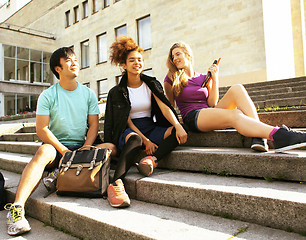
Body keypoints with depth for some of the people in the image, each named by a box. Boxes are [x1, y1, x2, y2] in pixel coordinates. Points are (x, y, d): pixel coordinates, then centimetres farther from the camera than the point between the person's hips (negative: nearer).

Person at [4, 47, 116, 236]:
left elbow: (94, 125, 4)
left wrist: (85, 149, -13)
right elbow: (42, 130, -7)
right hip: (56, 146, -2)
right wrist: (64, 151, -19)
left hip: (82, 146, 3)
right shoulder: (47, 96, 1)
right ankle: (17, 207, -42)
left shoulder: (88, 94, 9)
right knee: (44, 151, -36)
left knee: (110, 147, -23)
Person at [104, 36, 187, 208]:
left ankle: (151, 159, -36)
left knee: (177, 133, -24)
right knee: (135, 139, -39)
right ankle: (116, 184, -48)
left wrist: (178, 126, -23)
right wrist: (145, 141, -18)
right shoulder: (117, 92, 3)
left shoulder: (152, 84, 11)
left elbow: (164, 107, -4)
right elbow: (128, 121, -5)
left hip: (151, 127, 3)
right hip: (128, 130, -3)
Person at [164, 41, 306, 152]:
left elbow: (212, 103, 7)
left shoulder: (203, 78, 17)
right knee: (234, 115, -34)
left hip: (209, 112, 5)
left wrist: (214, 79, 1)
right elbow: (169, 105, 11)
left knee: (237, 88, -22)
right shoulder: (171, 79, 9)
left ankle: (258, 137, -38)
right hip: (193, 118, -5)